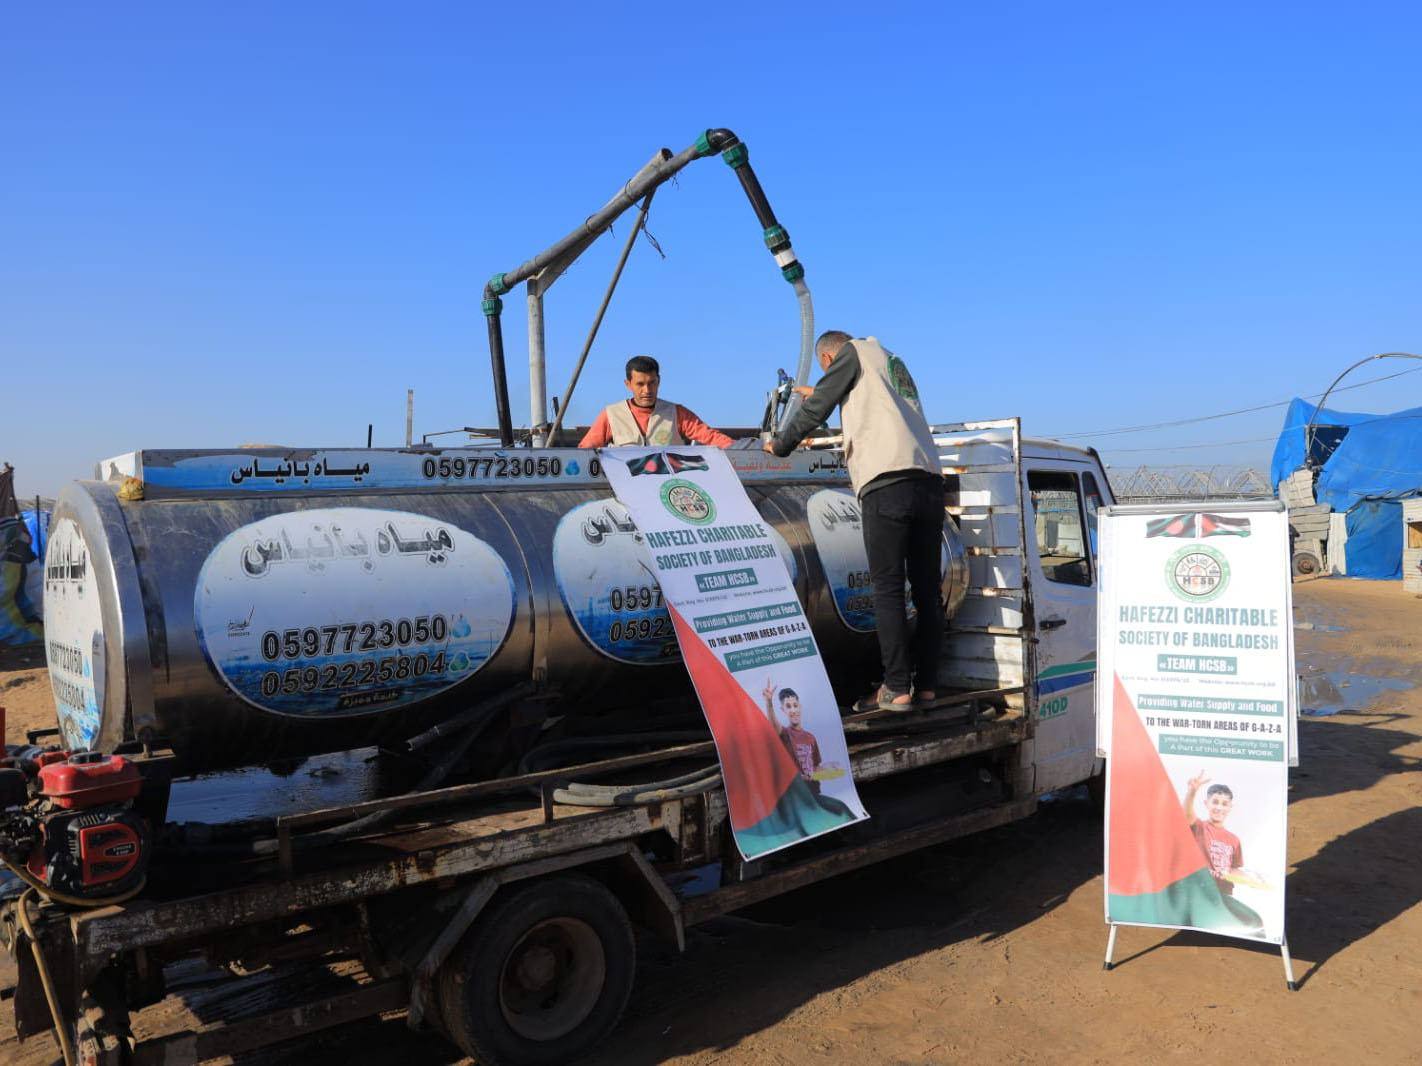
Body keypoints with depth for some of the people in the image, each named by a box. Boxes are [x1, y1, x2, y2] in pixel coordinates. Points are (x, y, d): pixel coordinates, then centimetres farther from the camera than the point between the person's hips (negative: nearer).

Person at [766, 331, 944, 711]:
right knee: (927, 589, 7)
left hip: (886, 482, -7)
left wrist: (780, 445, 23)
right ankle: (926, 687, 10)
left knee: (888, 588, -6)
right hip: (929, 479, 7)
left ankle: (896, 689, -7)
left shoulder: (854, 350, 11)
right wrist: (818, 394, 58)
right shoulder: (893, 363, 32)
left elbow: (817, 407, 9)